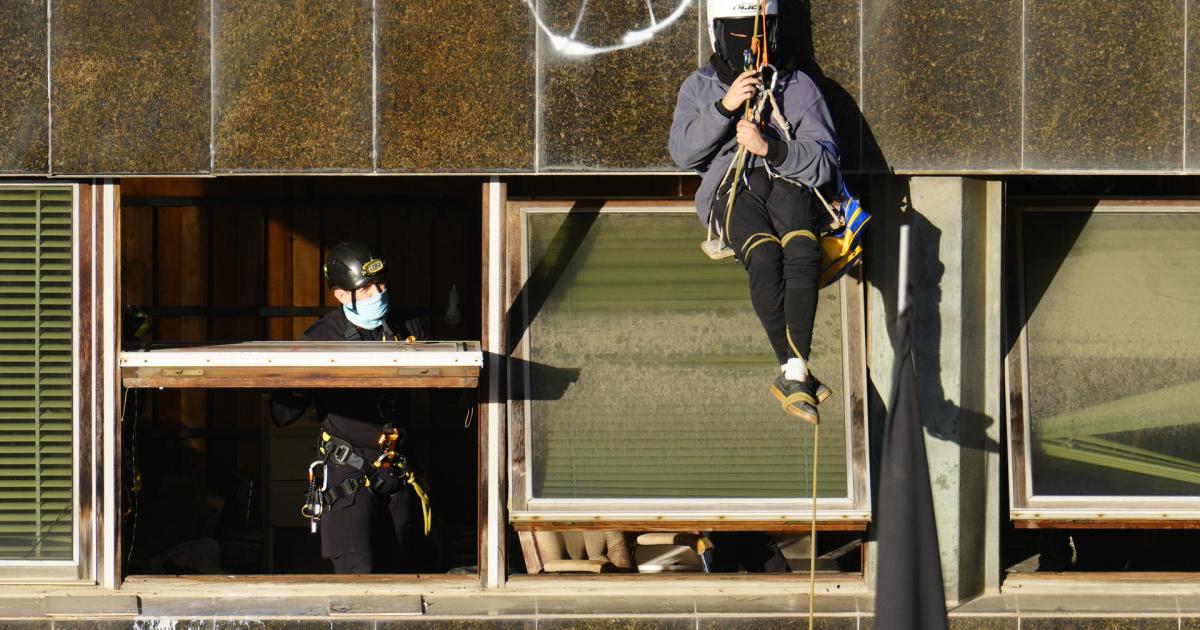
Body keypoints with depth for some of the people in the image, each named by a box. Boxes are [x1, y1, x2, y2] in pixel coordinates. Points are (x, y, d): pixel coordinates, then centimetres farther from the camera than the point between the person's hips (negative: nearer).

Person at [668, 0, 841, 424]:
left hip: (788, 184, 0)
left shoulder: (799, 87, 15)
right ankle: (794, 371, -33)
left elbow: (823, 162, 4)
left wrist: (769, 148, -13)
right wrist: (724, 107, -8)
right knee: (765, 256, -34)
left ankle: (793, 375, -39)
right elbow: (682, 153, 4)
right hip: (730, 189, 0)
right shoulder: (699, 88, 18)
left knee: (802, 250, -34)